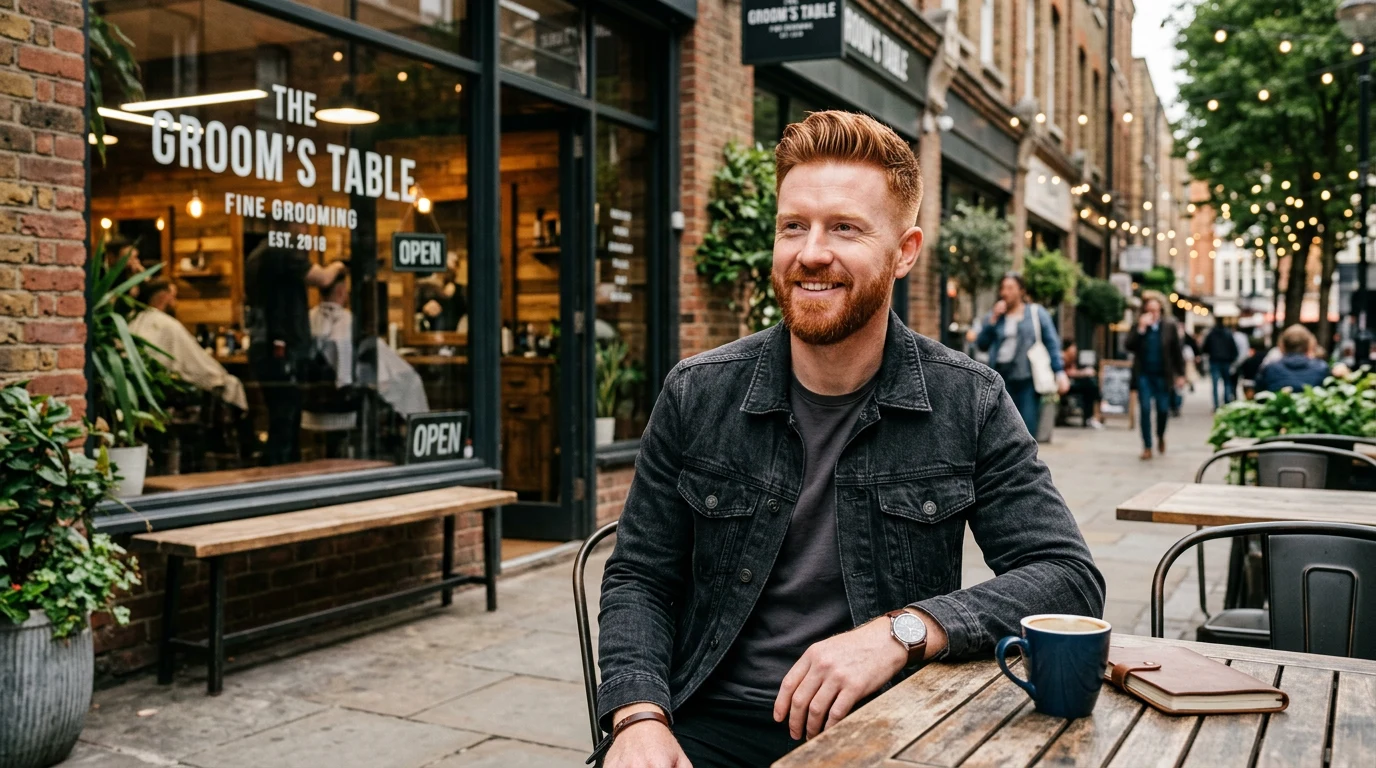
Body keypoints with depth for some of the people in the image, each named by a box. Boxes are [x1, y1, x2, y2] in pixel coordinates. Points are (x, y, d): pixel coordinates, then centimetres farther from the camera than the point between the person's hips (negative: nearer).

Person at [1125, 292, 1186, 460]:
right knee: (1145, 409, -3)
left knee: (1163, 409, 3)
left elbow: (1177, 351, 2)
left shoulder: (1169, 325, -1)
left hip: (1162, 375, 0)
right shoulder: (1138, 326, 2)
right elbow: (1129, 346, -9)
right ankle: (1147, 446, 6)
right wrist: (1141, 329, -17)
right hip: (1144, 375, 0)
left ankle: (1161, 436, 34)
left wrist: (1180, 374, 0)